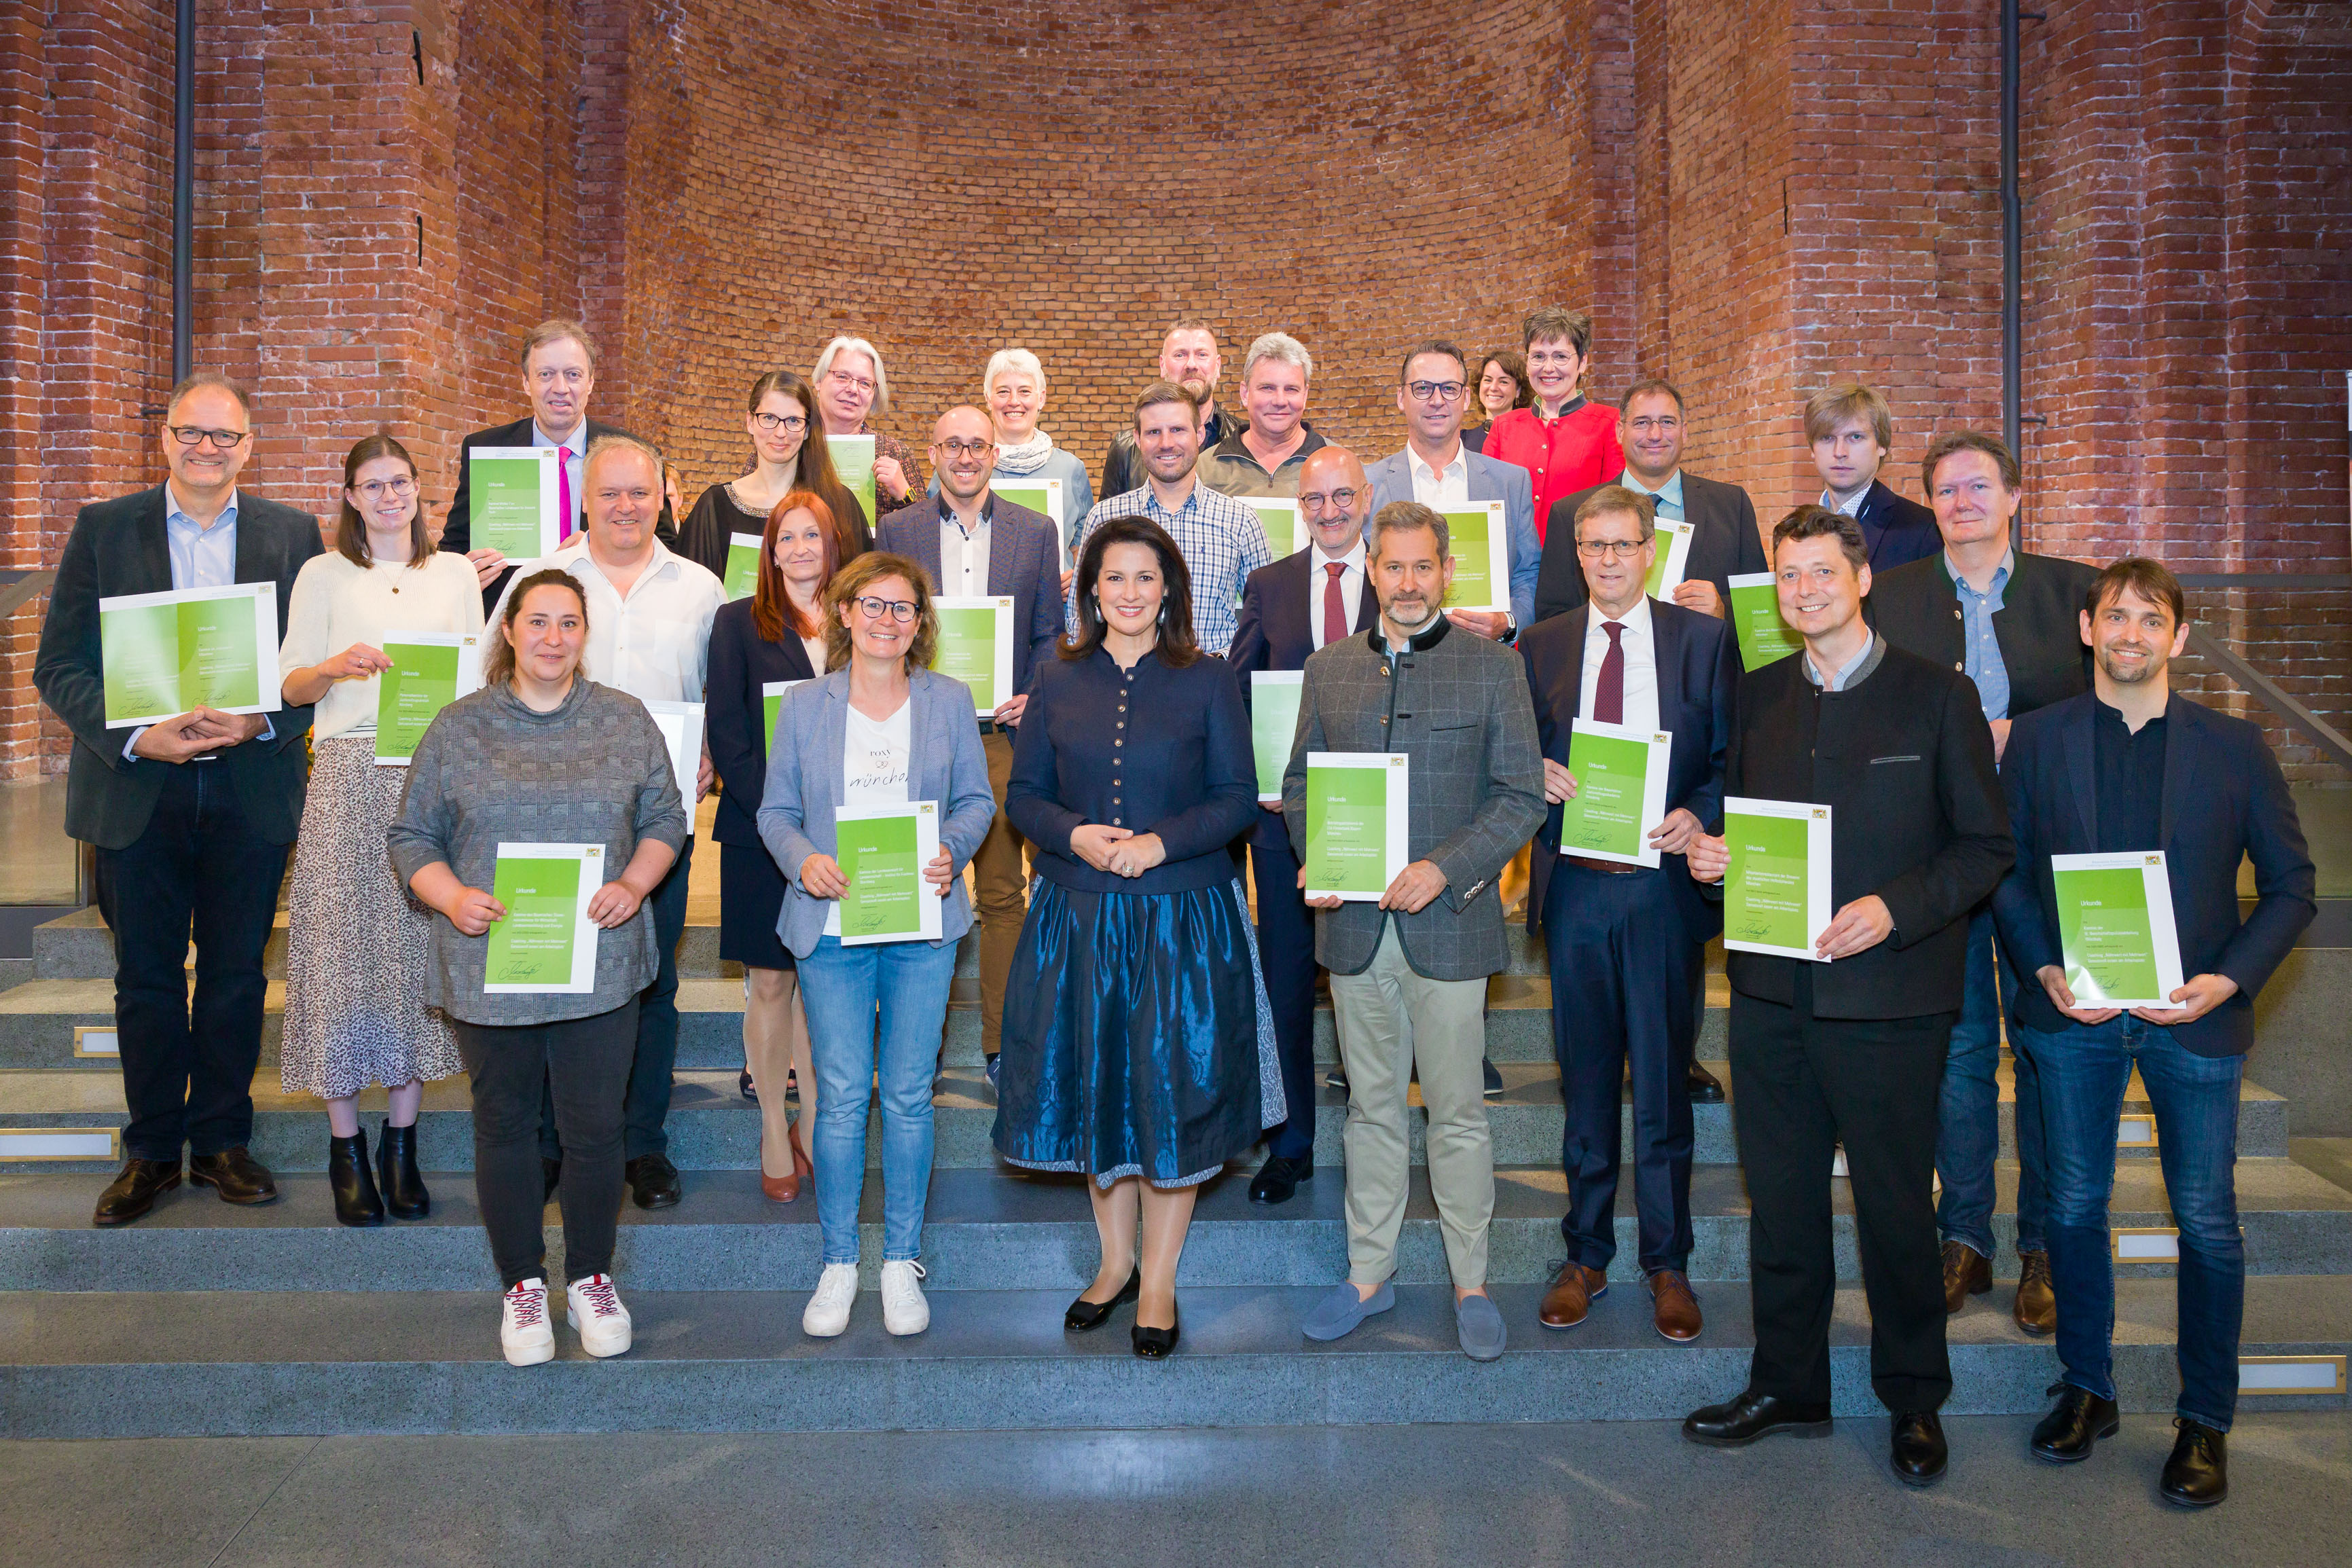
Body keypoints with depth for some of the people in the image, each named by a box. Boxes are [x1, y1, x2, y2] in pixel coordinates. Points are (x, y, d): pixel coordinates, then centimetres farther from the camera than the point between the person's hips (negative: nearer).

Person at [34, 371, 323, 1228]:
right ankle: (152, 1150, 22)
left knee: (236, 973, 9)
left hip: (250, 788, 0)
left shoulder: (293, 533, 3)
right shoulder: (103, 528, 3)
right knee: (146, 979, 9)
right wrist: (136, 738, -16)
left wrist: (262, 722, -16)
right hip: (137, 789, 0)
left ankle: (221, 1141, 23)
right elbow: (60, 665, -1)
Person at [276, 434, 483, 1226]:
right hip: (351, 779, -2)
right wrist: (338, 666, -15)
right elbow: (291, 686, 4)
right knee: (345, 943, -4)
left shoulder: (455, 573, 14)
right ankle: (346, 1147, 5)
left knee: (422, 944, 1)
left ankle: (402, 1144, 10)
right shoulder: (324, 575, 8)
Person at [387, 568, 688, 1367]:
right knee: (505, 1127, 11)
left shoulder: (627, 721, 5)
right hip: (489, 964, 0)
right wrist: (452, 897, -11)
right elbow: (411, 836, 6)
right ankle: (522, 1285, 27)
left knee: (594, 1127, 4)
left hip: (599, 964, 0)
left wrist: (634, 885, -9)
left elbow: (664, 820, 9)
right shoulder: (459, 727, 3)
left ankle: (591, 1278, 25)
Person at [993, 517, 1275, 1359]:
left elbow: (1238, 798, -3)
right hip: (1077, 916, 2)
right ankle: (1115, 1259, 31)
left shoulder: (1207, 681, 0)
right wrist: (1076, 836, -14)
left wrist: (1161, 842, -17)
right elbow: (1023, 794, 6)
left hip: (1183, 917, -2)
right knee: (1092, 1085, 11)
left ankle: (1159, 1282, 18)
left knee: (1173, 1090, 3)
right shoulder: (1057, 681, 6)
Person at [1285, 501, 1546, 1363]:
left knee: (1458, 1112, 4)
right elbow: (1300, 785, 13)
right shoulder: (1329, 669, 10)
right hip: (1354, 924, 3)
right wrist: (1316, 860, -6)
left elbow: (1522, 796, -3)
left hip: (1448, 924, -3)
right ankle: (1369, 1273, 25)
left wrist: (1446, 867, -16)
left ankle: (1472, 1284, 19)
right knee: (1371, 1105, 13)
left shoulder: (1493, 668, 0)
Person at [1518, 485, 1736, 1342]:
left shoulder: (1704, 639, 5)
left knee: (1663, 1079, 5)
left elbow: (1735, 756, 3)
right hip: (1573, 885, 2)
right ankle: (1586, 1256, 22)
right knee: (1586, 1083, 10)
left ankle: (1667, 1264, 18)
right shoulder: (1540, 645, 9)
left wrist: (1699, 817, -15)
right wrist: (1535, 775, -10)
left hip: (1663, 882, -1)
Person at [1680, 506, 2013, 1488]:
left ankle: (1914, 1400, 26)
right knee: (1779, 1197, 13)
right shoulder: (1759, 697, 10)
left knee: (1895, 1205, 7)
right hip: (1771, 993, 4)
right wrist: (1710, 851, -4)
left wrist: (1895, 908, -18)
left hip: (1888, 998, -4)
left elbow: (1987, 845, -4)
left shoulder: (1938, 696, -3)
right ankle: (1787, 1386, 29)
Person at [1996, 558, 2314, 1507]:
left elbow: (2291, 884, 2)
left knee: (2206, 1221, 6)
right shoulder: (2037, 739, 2)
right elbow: (2006, 872, 4)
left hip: (2194, 1014, -1)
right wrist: (2043, 970, -11)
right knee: (2074, 1206, 11)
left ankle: (2204, 1420, 22)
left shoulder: (2234, 747, 1)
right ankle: (2087, 1389, 29)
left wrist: (2229, 978, -12)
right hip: (2073, 1011, 1)